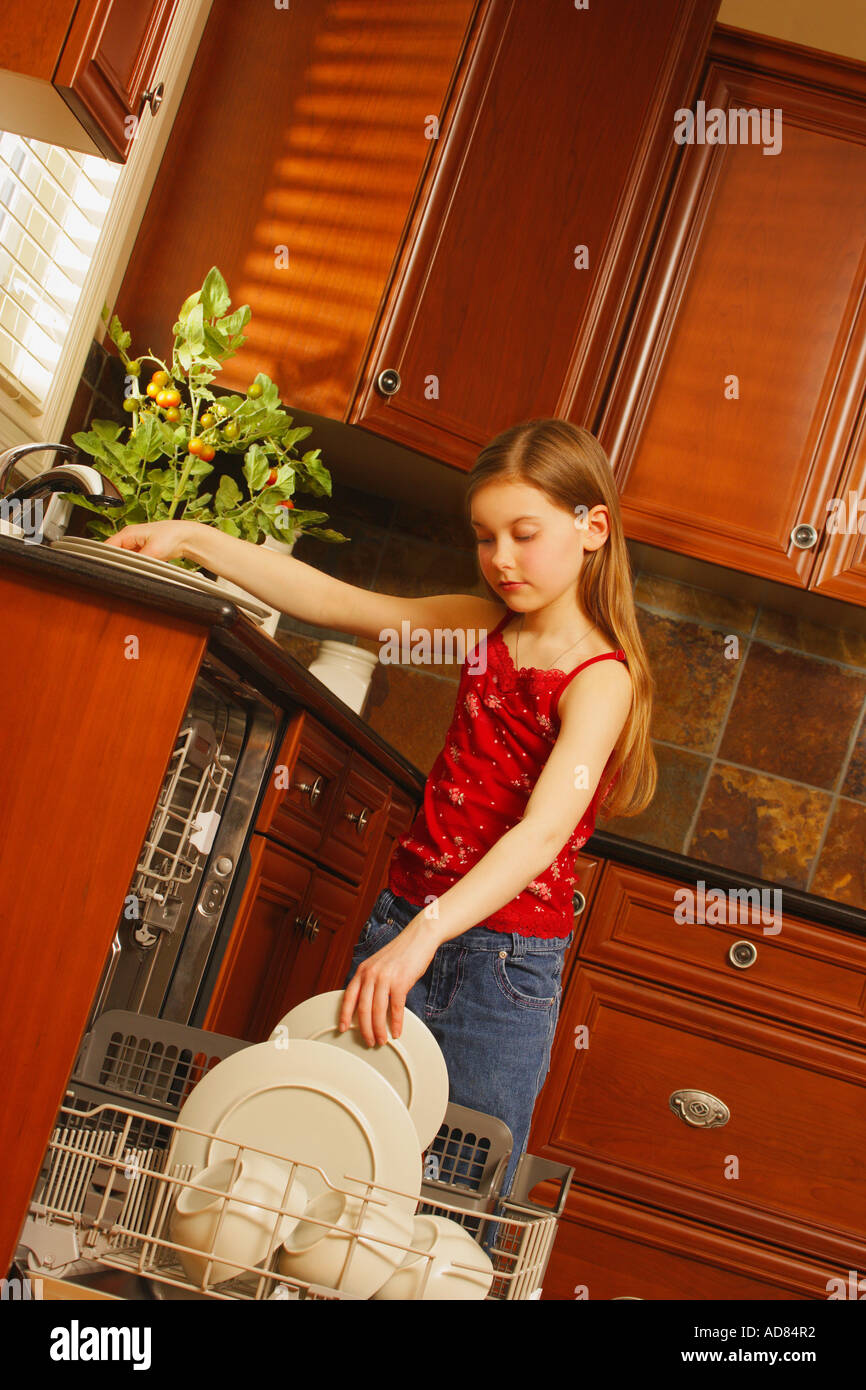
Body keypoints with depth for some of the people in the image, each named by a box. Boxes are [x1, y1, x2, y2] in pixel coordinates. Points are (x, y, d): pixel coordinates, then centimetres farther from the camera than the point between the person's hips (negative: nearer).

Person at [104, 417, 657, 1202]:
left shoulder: (601, 678, -13)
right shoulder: (484, 628, 8)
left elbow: (542, 833, -27)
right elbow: (328, 600, 9)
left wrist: (423, 936, -39)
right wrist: (191, 538, 1)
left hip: (505, 962, -6)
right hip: (402, 923, 6)